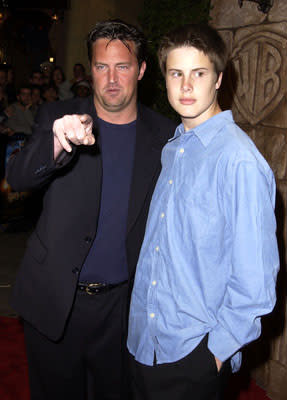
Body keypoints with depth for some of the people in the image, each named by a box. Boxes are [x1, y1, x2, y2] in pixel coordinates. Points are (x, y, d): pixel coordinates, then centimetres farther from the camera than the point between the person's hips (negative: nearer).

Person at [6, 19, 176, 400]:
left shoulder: (164, 134, -2)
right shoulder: (58, 117, -4)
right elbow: (17, 177, -17)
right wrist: (58, 143, -38)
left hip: (122, 303, 1)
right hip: (54, 298, 0)